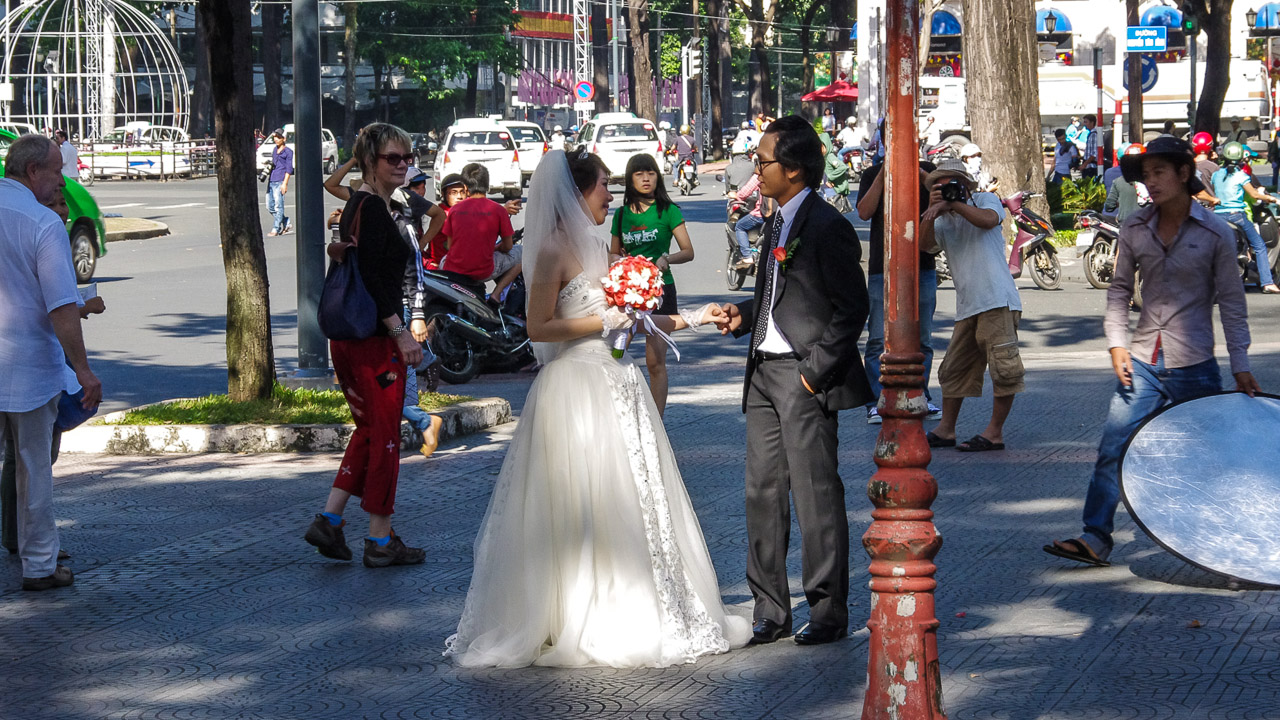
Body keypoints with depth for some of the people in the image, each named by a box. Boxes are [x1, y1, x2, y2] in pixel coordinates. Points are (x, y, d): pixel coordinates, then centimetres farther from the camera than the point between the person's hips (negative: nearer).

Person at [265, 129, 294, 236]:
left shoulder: (288, 152, -2)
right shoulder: (275, 150, 18)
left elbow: (289, 169, -6)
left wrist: (285, 183, -13)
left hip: (279, 182, -8)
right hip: (271, 181, 8)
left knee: (278, 206, -6)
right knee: (270, 207, 7)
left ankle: (276, 229, -3)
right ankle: (287, 224, 18)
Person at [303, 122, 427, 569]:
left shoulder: (356, 204, 14)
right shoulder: (374, 208, -16)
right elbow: (372, 277, -22)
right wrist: (401, 333, -22)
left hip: (347, 336, 10)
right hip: (374, 340, -10)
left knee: (369, 430, 18)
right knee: (385, 436, -1)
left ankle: (329, 519, 14)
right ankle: (380, 541, 6)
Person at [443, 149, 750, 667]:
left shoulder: (596, 247, 15)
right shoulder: (554, 250, -11)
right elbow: (539, 328, -16)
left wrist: (691, 319, 17)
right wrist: (605, 321, -15)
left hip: (614, 387, 9)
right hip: (577, 389, -9)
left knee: (629, 504, 10)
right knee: (579, 505, -5)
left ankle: (631, 617, 16)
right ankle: (578, 625, 2)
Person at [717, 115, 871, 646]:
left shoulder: (827, 227, -13)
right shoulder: (776, 223, 15)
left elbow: (852, 308, -14)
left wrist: (816, 369, -16)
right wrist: (744, 315, 5)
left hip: (805, 379, -9)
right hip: (764, 372, 9)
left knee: (816, 494, -2)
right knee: (763, 492, 9)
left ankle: (829, 611, 7)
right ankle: (770, 611, 15)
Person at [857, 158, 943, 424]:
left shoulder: (926, 171, 11)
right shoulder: (872, 174, 8)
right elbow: (865, 212, -6)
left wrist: (921, 174, -16)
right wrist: (883, 174, -11)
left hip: (923, 265, 2)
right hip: (882, 266, -2)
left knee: (922, 338, 7)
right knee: (879, 339, -5)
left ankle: (921, 397, 17)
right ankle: (876, 402, -1)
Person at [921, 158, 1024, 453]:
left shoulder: (985, 200, 8)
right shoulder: (943, 221, 19)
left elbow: (988, 219, -16)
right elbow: (925, 243, -1)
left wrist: (954, 204, -10)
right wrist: (932, 209, -14)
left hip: (997, 300, -6)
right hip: (967, 307, 6)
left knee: (1003, 365, -8)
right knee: (954, 370, 10)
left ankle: (995, 433, -3)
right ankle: (945, 430, 18)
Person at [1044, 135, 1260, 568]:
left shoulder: (1215, 233, -4)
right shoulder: (1134, 230, 4)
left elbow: (1231, 301, -1)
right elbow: (1119, 289, 12)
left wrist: (1240, 365, -3)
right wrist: (1117, 343, -1)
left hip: (1195, 366, -3)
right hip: (1143, 362, 3)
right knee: (1113, 448, -7)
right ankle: (1096, 538, -4)